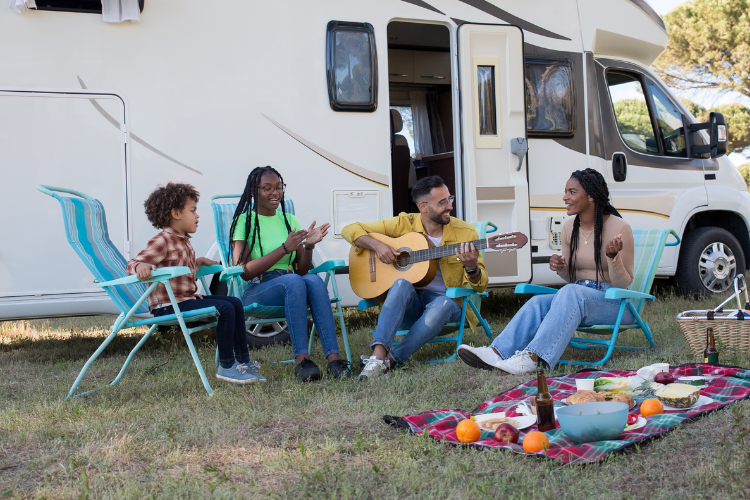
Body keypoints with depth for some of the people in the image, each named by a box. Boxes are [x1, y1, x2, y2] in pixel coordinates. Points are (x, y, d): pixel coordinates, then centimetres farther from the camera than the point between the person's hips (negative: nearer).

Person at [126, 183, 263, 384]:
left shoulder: (183, 241, 16)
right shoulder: (162, 241, -14)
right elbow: (132, 265, -22)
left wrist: (198, 261, 18)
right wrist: (141, 266, -43)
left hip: (187, 298, 10)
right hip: (168, 305, -10)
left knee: (235, 303, 6)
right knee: (225, 309, -22)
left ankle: (243, 360, 10)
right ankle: (226, 367, -12)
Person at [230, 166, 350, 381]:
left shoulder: (290, 220, 16)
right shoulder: (244, 221, 1)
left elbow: (301, 270, 14)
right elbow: (245, 272, -10)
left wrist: (309, 246, -6)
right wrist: (285, 248, -16)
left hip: (291, 286, 4)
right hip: (256, 292, -4)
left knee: (314, 280, -31)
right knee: (293, 281, -36)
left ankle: (333, 357, -41)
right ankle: (301, 359, -41)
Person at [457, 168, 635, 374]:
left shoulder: (619, 228, -10)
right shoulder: (570, 227, 8)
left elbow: (624, 284, -10)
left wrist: (613, 257, -29)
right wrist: (560, 268, -6)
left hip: (614, 303, -6)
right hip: (577, 295, 6)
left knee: (571, 293, -36)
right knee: (538, 302, -24)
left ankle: (532, 357, -46)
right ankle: (497, 353, -40)